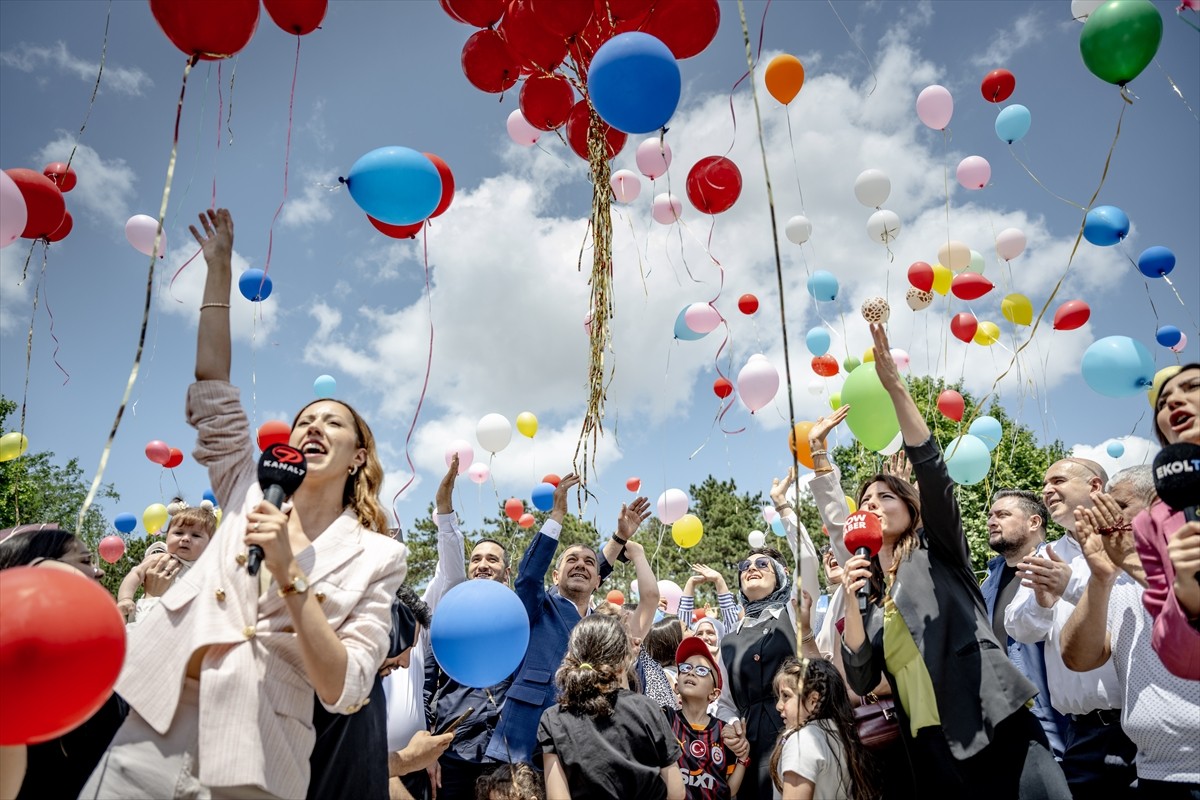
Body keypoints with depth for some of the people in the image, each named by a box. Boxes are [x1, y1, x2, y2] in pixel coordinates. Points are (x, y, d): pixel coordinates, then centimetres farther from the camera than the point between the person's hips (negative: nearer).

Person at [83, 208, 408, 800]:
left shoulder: (376, 558, -2)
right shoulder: (253, 496, 8)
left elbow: (343, 692, -10)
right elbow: (212, 387, 6)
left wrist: (290, 573, -19)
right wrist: (219, 267, 3)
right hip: (156, 729, 3)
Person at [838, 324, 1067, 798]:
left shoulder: (939, 553, 7)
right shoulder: (870, 596, 16)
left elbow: (933, 474, -11)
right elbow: (862, 680, 4)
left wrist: (894, 386, -20)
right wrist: (850, 600, -8)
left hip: (998, 735, -4)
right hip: (932, 753, 5)